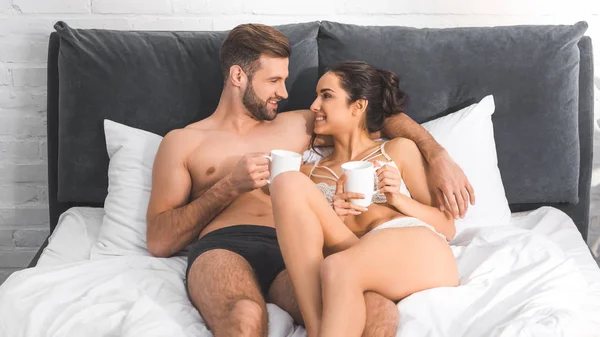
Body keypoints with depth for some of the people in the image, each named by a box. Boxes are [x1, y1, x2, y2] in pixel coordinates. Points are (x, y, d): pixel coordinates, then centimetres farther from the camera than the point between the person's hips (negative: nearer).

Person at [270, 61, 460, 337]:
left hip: (419, 251, -3)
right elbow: (301, 239, 17)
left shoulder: (399, 150, 21)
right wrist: (328, 216, -3)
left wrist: (397, 198, -2)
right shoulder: (309, 172, 27)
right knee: (288, 182, -20)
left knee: (337, 267, -37)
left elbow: (447, 227, 15)